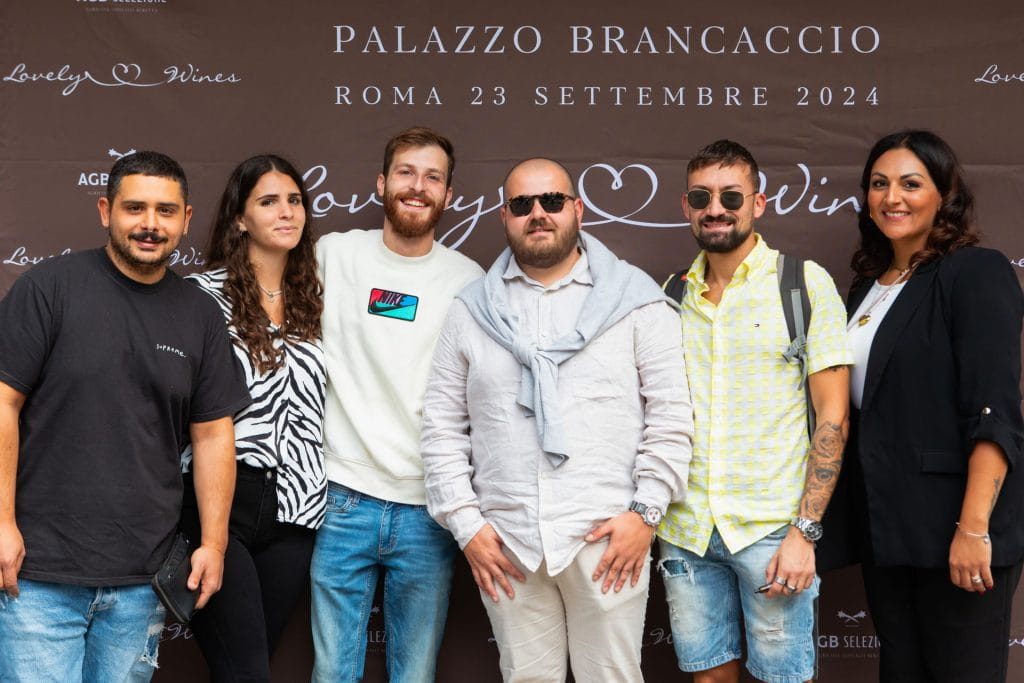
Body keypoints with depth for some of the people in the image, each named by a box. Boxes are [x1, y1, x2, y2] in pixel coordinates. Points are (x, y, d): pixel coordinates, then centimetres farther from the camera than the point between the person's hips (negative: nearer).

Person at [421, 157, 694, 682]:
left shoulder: (635, 299, 3)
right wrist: (465, 521, 1)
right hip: (505, 541, 2)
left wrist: (645, 511, -7)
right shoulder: (472, 309, 9)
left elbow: (670, 415, 0)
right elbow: (443, 426, 9)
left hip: (608, 538, -2)